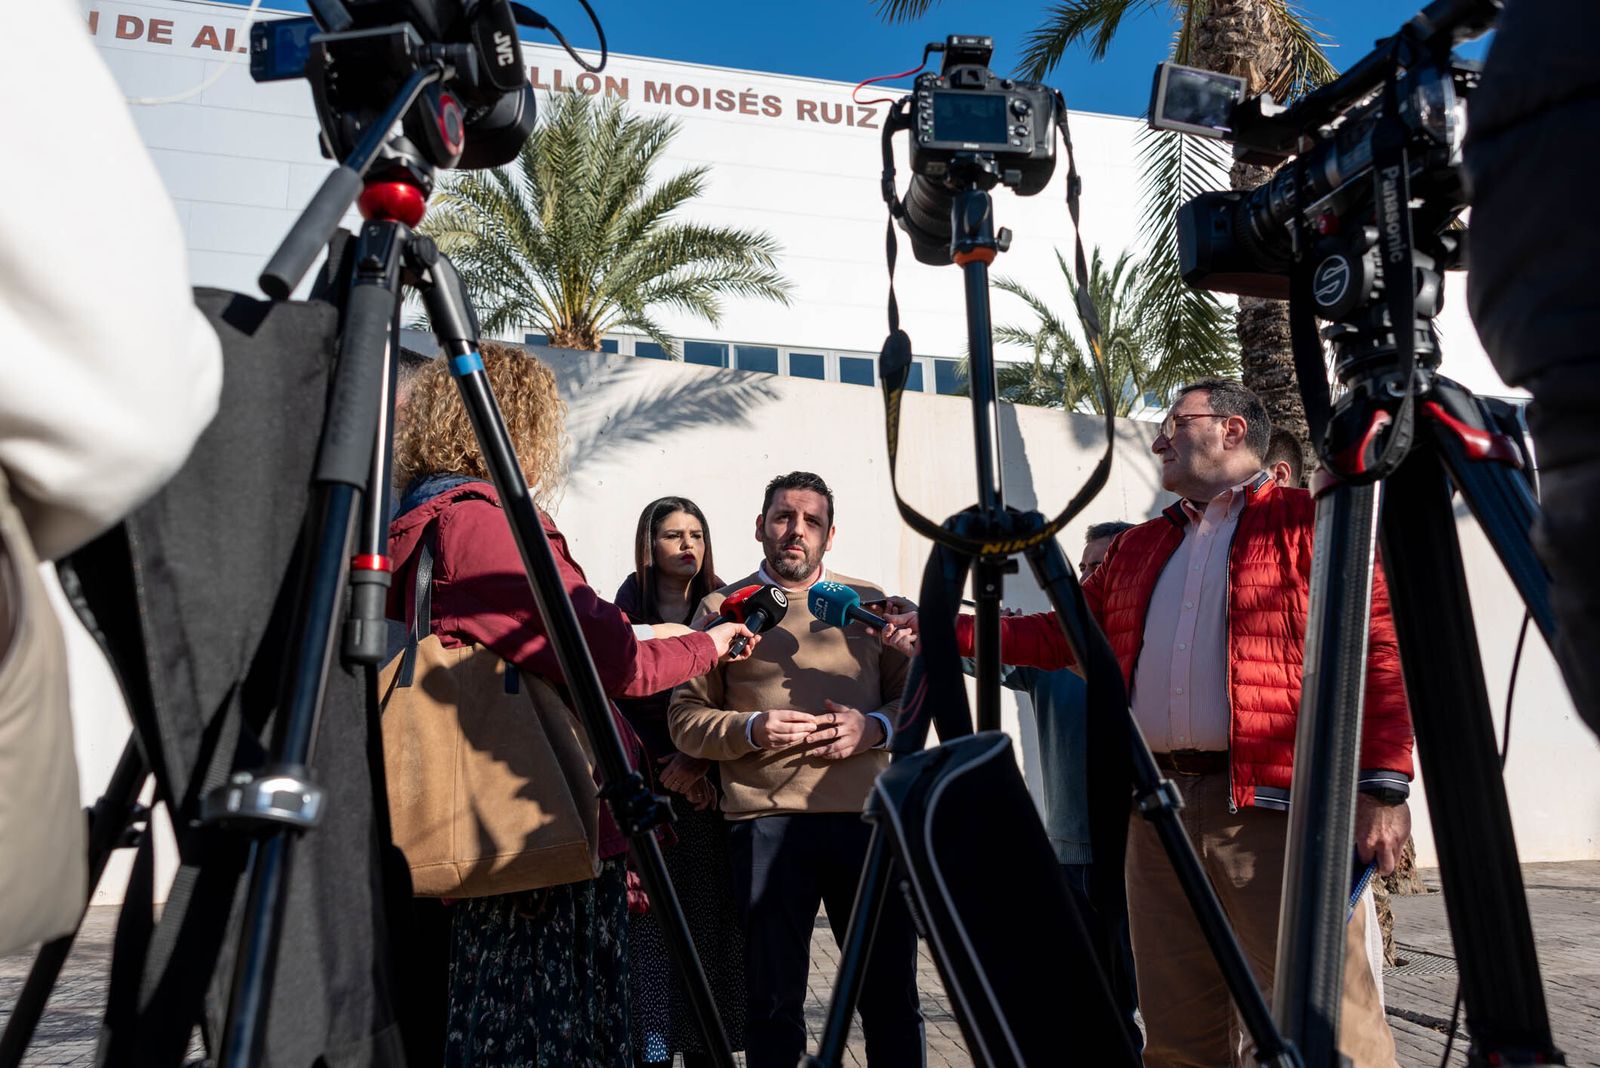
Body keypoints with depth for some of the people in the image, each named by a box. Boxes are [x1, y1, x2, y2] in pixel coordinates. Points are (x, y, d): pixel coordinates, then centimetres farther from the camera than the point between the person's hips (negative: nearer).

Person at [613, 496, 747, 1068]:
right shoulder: (624, 615, 6)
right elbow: (613, 708, 1)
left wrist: (700, 760, -11)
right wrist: (667, 769, -7)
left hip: (709, 792, 1)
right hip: (643, 790, -1)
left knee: (709, 923, 0)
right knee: (649, 924, -4)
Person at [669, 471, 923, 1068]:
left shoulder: (868, 603, 13)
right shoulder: (724, 607, 8)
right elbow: (684, 718, 3)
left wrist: (875, 726, -8)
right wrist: (751, 729, -14)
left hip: (866, 818, 2)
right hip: (766, 823, -1)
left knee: (892, 994, 9)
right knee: (774, 1002, 7)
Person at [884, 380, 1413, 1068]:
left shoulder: (1307, 521, 3)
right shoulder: (1138, 547, 22)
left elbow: (1378, 648, -5)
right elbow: (1060, 635, 24)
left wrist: (1383, 785, -13)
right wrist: (946, 629, 17)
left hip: (1277, 805, -5)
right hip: (1159, 808, 6)